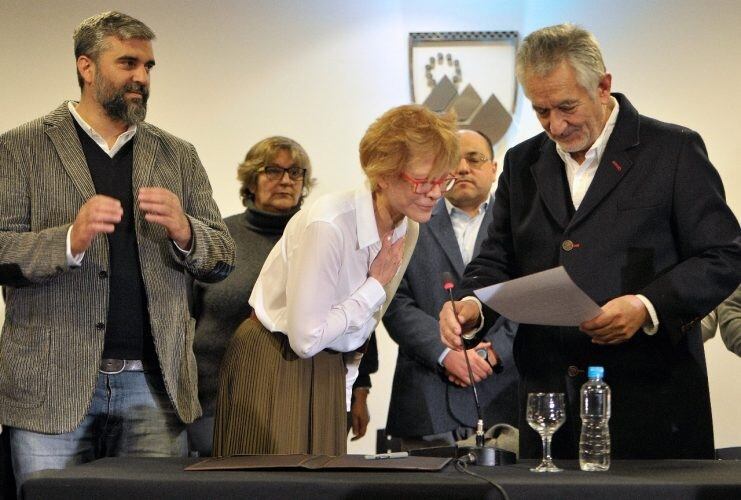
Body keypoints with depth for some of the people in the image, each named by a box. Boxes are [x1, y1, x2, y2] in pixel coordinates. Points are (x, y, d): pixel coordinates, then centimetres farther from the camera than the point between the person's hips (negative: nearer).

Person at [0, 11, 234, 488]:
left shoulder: (178, 155, 14)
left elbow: (223, 258, 12)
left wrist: (183, 230, -10)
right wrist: (70, 238, -22)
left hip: (155, 383, 3)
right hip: (53, 386, -2)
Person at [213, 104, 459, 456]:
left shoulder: (407, 232, -1)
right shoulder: (328, 225, -26)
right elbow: (305, 338, -25)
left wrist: (345, 391, 12)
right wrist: (375, 285, -19)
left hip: (332, 370, 7)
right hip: (275, 367, -7)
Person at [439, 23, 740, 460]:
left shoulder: (674, 150, -2)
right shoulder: (523, 162, 13)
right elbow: (499, 260, 17)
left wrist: (648, 306, -19)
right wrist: (472, 304, -5)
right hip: (549, 398, 4)